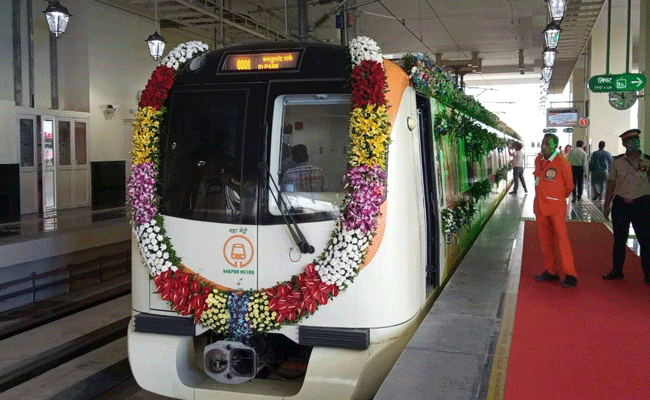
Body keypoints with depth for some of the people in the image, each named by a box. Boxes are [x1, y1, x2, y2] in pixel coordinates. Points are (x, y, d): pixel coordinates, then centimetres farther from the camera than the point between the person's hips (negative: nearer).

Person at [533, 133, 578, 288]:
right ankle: (550, 271, 21)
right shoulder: (538, 160, 7)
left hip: (556, 206, -6)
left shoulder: (562, 162, -11)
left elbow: (569, 186, 0)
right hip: (540, 205, 6)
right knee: (545, 239, 11)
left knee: (562, 238, -9)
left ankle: (570, 275, -6)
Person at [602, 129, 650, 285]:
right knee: (619, 239, 11)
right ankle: (617, 270, 23)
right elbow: (611, 184, 7)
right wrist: (607, 205, 6)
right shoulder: (617, 161, 2)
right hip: (620, 204, 2)